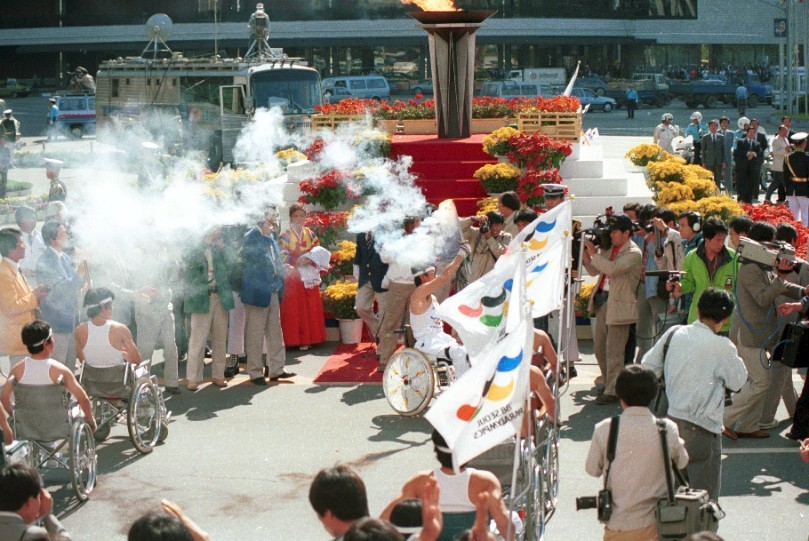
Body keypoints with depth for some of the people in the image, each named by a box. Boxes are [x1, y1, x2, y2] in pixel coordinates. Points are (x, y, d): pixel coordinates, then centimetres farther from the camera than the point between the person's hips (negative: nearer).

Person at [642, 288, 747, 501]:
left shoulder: (674, 334, 1)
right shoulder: (721, 347, -14)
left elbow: (647, 367, 8)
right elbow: (738, 382, -2)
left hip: (669, 421, 6)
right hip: (701, 429, -6)